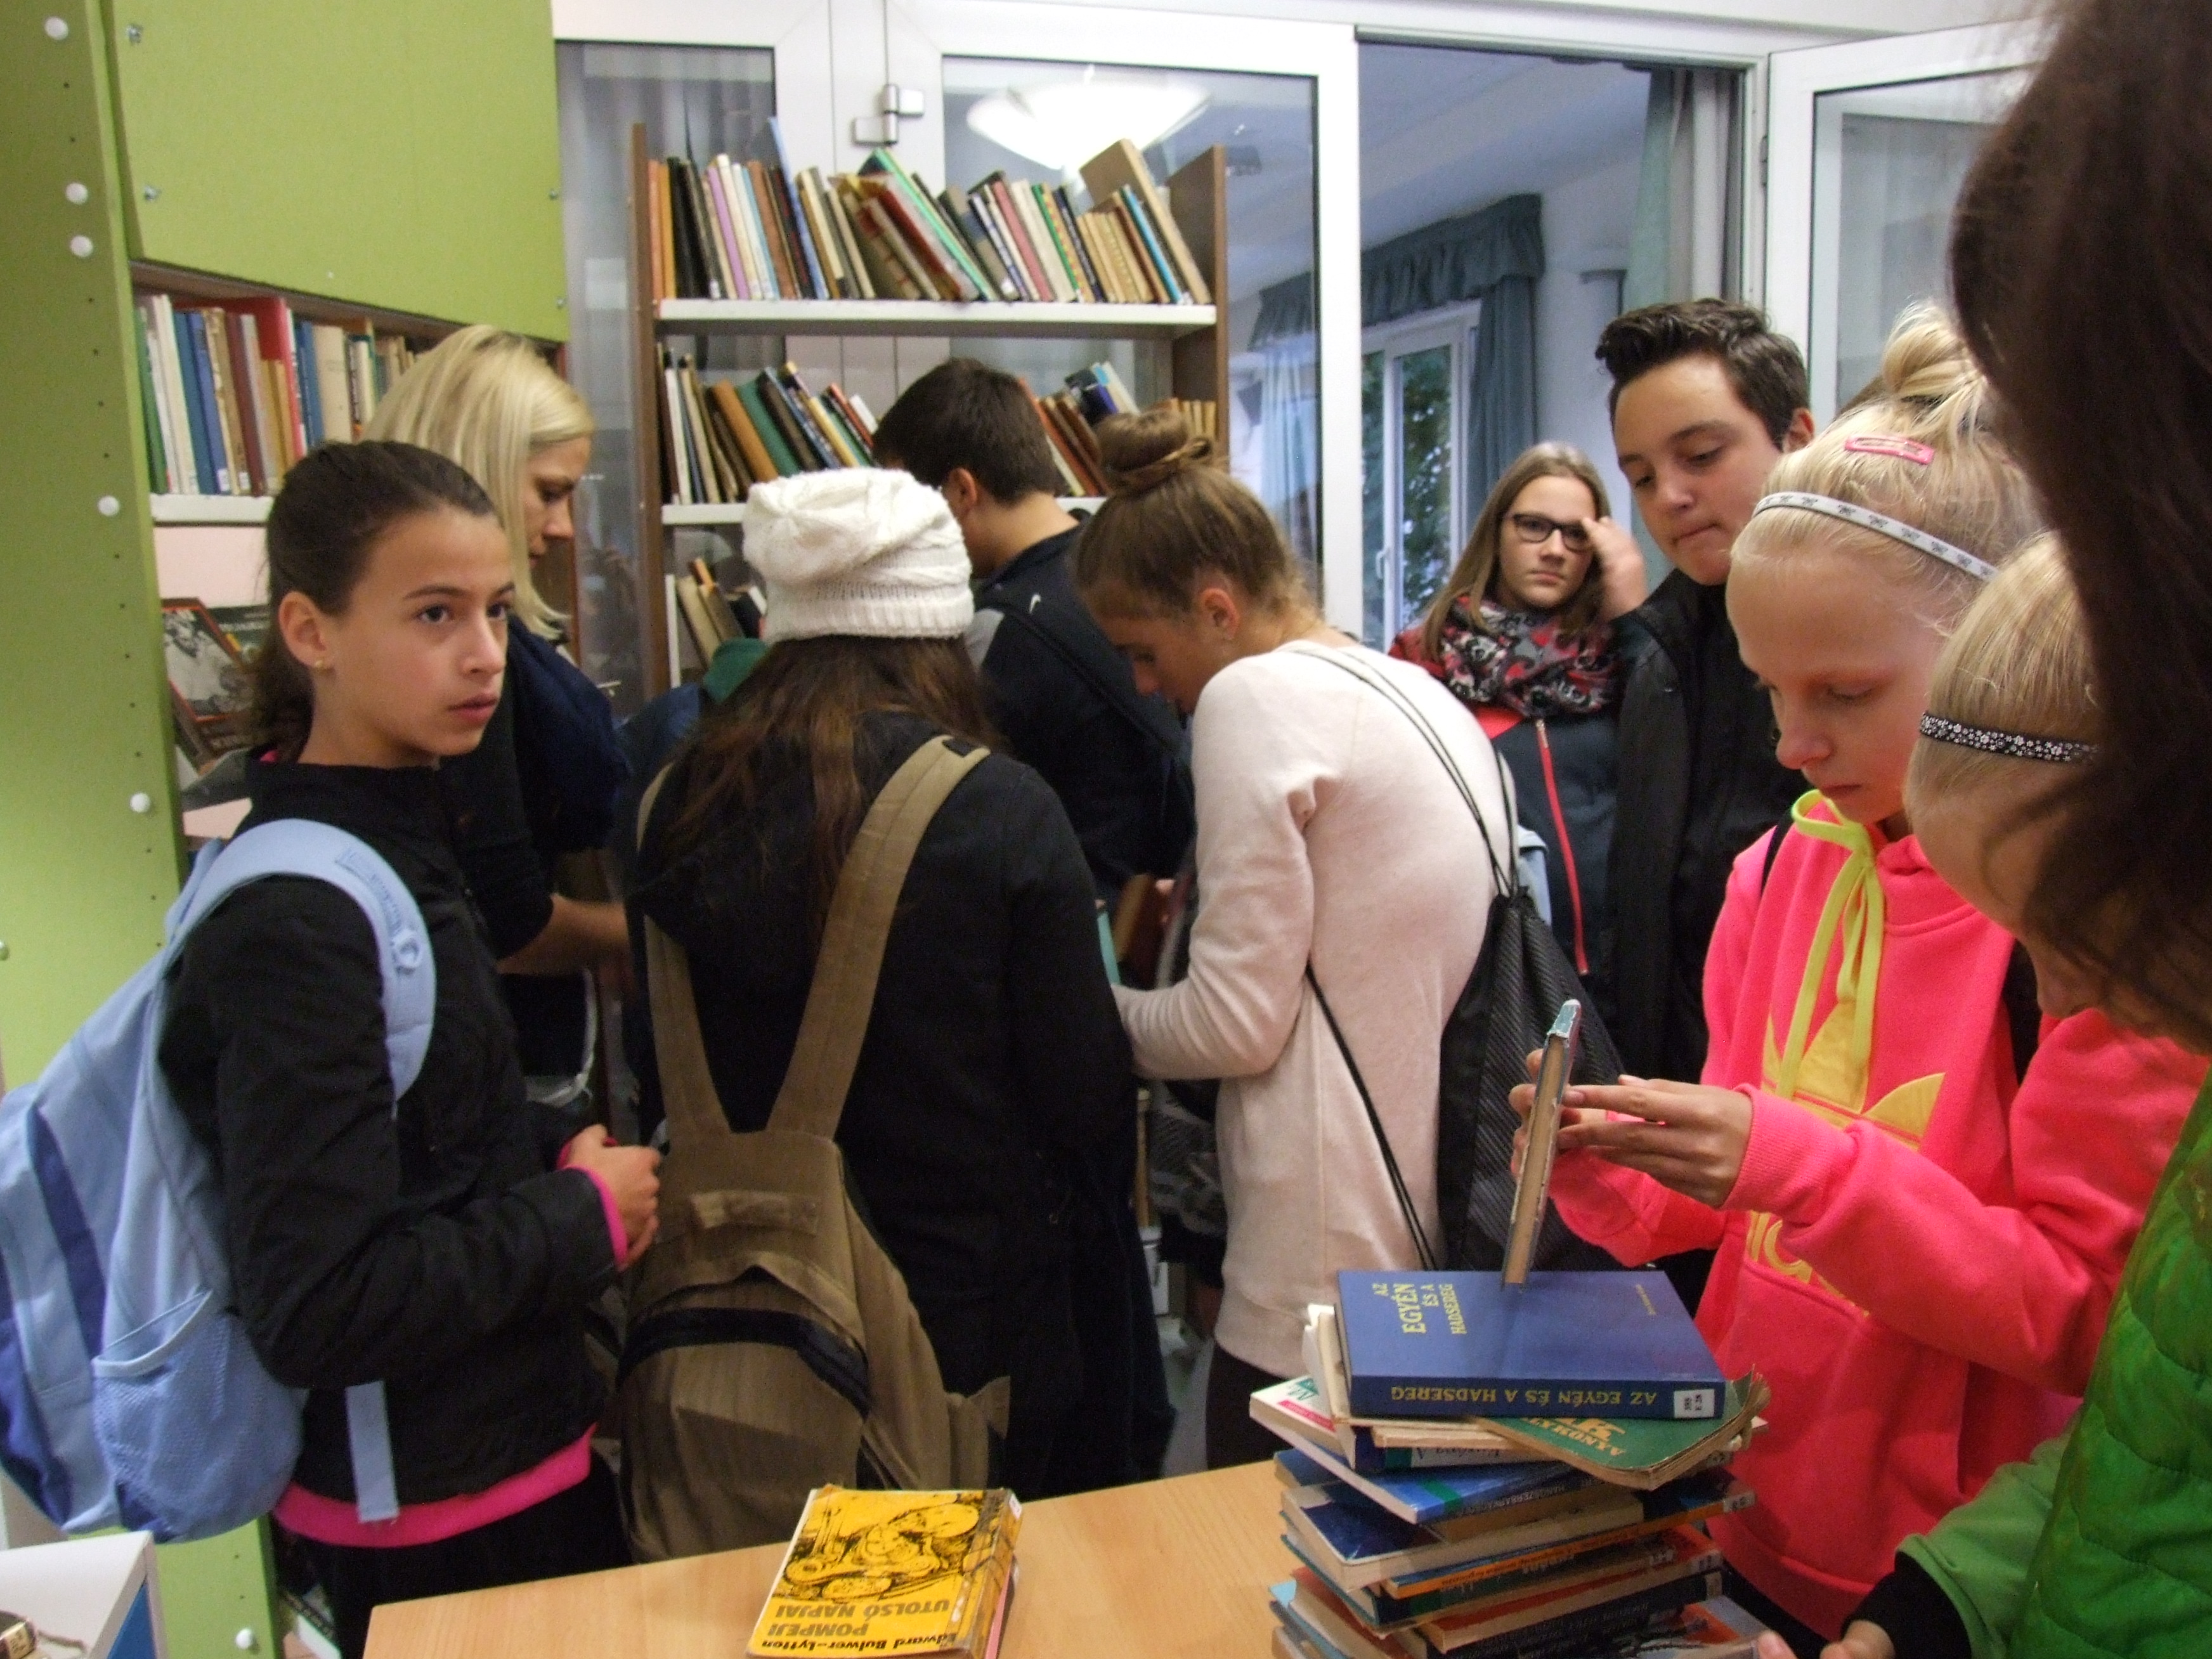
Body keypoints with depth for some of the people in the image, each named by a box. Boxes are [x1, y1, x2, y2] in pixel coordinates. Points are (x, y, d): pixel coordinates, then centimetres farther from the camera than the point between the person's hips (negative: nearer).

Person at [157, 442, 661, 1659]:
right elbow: (314, 1309, -27)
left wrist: (560, 1180, 0)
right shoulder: (298, 927, -25)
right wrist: (584, 1215, -18)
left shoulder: (391, 844, 4)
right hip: (433, 1522, -8)